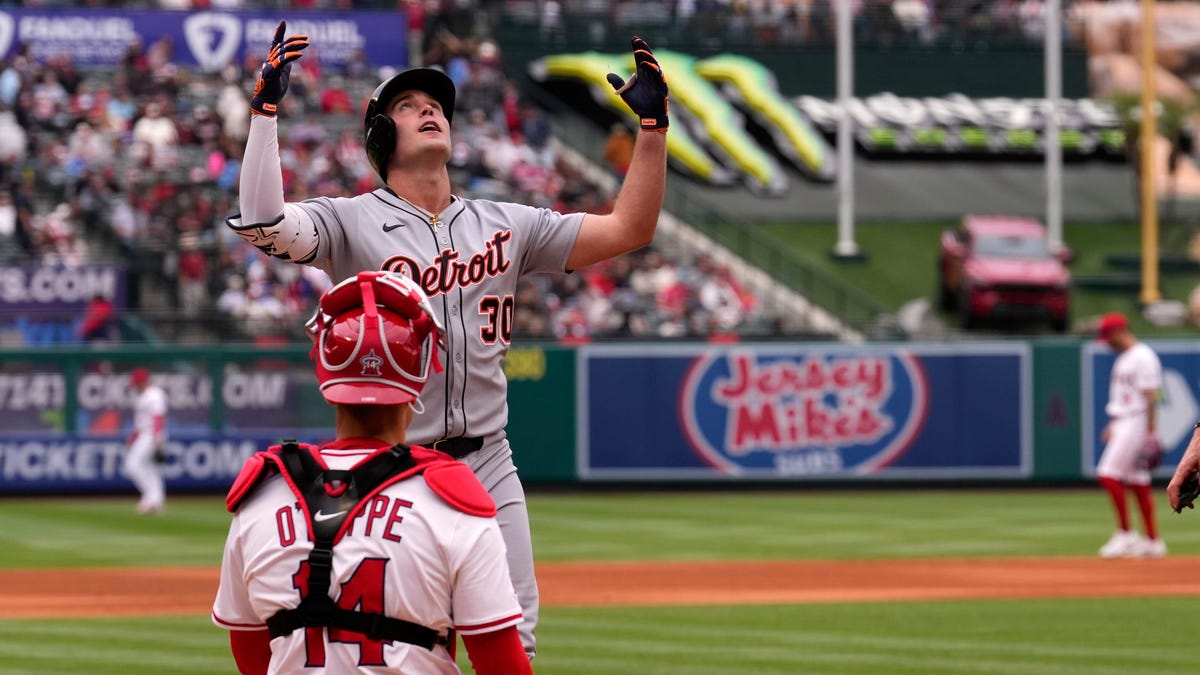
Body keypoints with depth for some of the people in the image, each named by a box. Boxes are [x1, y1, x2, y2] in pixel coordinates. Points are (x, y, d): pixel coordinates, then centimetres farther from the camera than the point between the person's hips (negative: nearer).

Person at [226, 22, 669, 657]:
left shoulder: (504, 224, 11)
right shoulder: (350, 222, -2)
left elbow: (628, 229, 9)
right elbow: (262, 223, -20)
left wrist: (652, 126, 1)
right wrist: (265, 109, -23)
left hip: (489, 466, 4)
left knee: (512, 643, 4)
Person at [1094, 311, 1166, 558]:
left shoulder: (1143, 357, -12)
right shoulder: (1123, 359, 18)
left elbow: (1150, 397, -17)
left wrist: (1150, 433, -20)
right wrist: (1112, 424, 20)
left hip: (1136, 423, -10)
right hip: (1121, 424, 10)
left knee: (1109, 474, -16)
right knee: (1137, 482, 8)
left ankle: (1125, 534, -10)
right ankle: (1152, 541, 9)